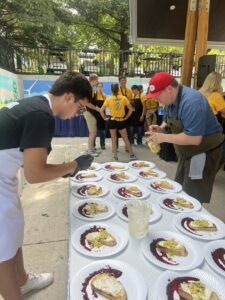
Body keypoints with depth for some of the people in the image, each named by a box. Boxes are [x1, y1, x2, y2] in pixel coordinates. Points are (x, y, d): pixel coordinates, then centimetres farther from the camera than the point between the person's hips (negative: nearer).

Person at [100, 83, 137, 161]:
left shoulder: (109, 99, -4)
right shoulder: (124, 98, -2)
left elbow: (101, 110, -5)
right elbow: (130, 109, -2)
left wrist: (105, 118, 6)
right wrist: (126, 117, 6)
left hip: (112, 121, -1)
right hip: (121, 121, 1)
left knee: (114, 139, 10)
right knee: (126, 138, 10)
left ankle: (115, 156, 13)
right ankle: (132, 155, 11)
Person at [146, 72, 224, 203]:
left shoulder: (191, 101, -29)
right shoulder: (171, 99, 1)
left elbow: (194, 139, -34)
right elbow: (169, 121, 17)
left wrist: (164, 137, -26)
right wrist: (161, 128, -5)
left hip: (204, 152, -10)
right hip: (188, 152, 10)